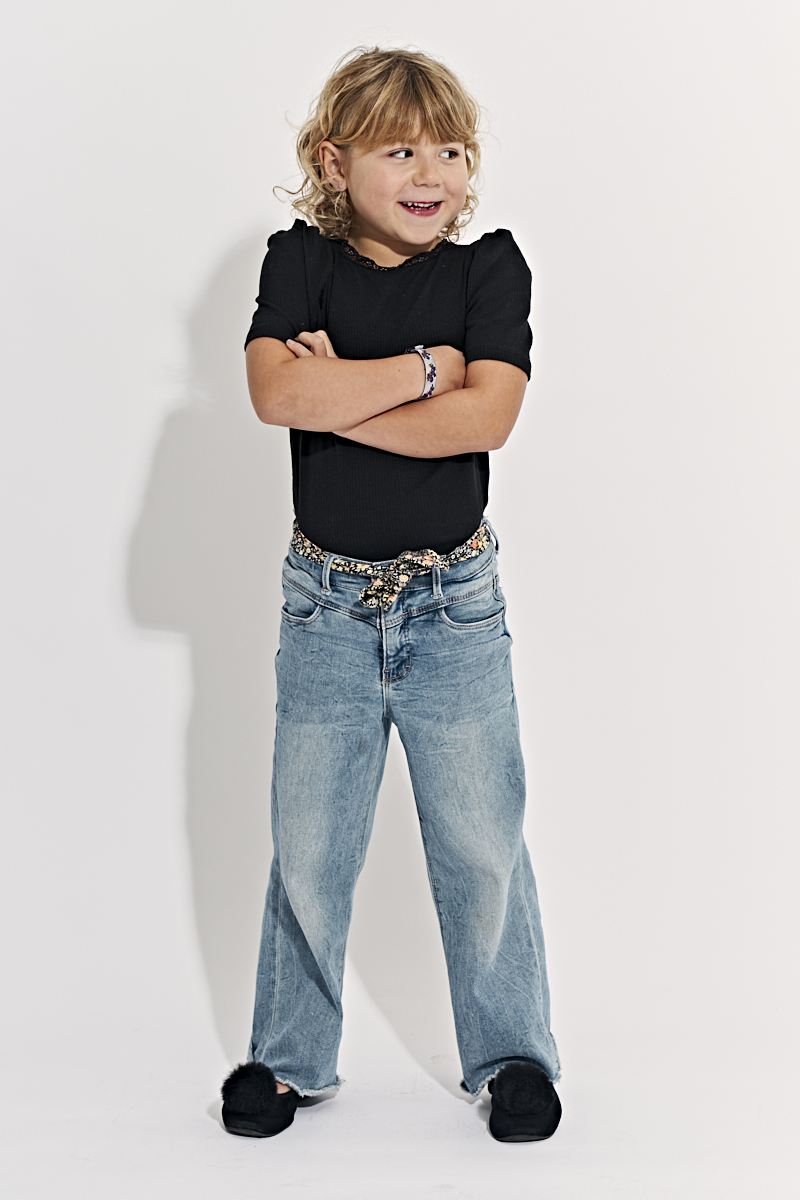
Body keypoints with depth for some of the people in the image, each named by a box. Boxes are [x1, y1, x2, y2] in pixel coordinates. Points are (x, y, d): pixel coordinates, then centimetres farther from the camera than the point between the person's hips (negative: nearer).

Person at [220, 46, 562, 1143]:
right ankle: (291, 1055, 27)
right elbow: (276, 394, -19)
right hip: (327, 601, 1)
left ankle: (512, 1051, 24)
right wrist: (425, 366, -17)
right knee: (307, 846, 9)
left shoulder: (489, 266, -2)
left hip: (456, 604, 0)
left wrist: (338, 395, -16)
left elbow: (486, 417, -17)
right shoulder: (300, 263, -1)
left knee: (482, 842, 6)